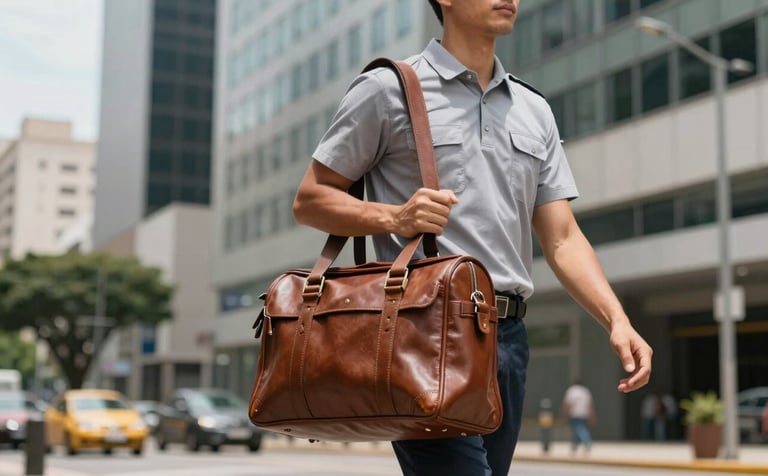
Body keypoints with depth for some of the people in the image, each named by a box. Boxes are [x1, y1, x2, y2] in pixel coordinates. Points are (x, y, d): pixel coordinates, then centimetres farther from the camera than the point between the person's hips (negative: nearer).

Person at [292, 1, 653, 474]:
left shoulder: (536, 111, 17)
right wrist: (394, 218, -15)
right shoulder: (387, 90, 2)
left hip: (508, 338, 6)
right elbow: (310, 199, 3)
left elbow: (561, 237, 12)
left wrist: (616, 319, -3)